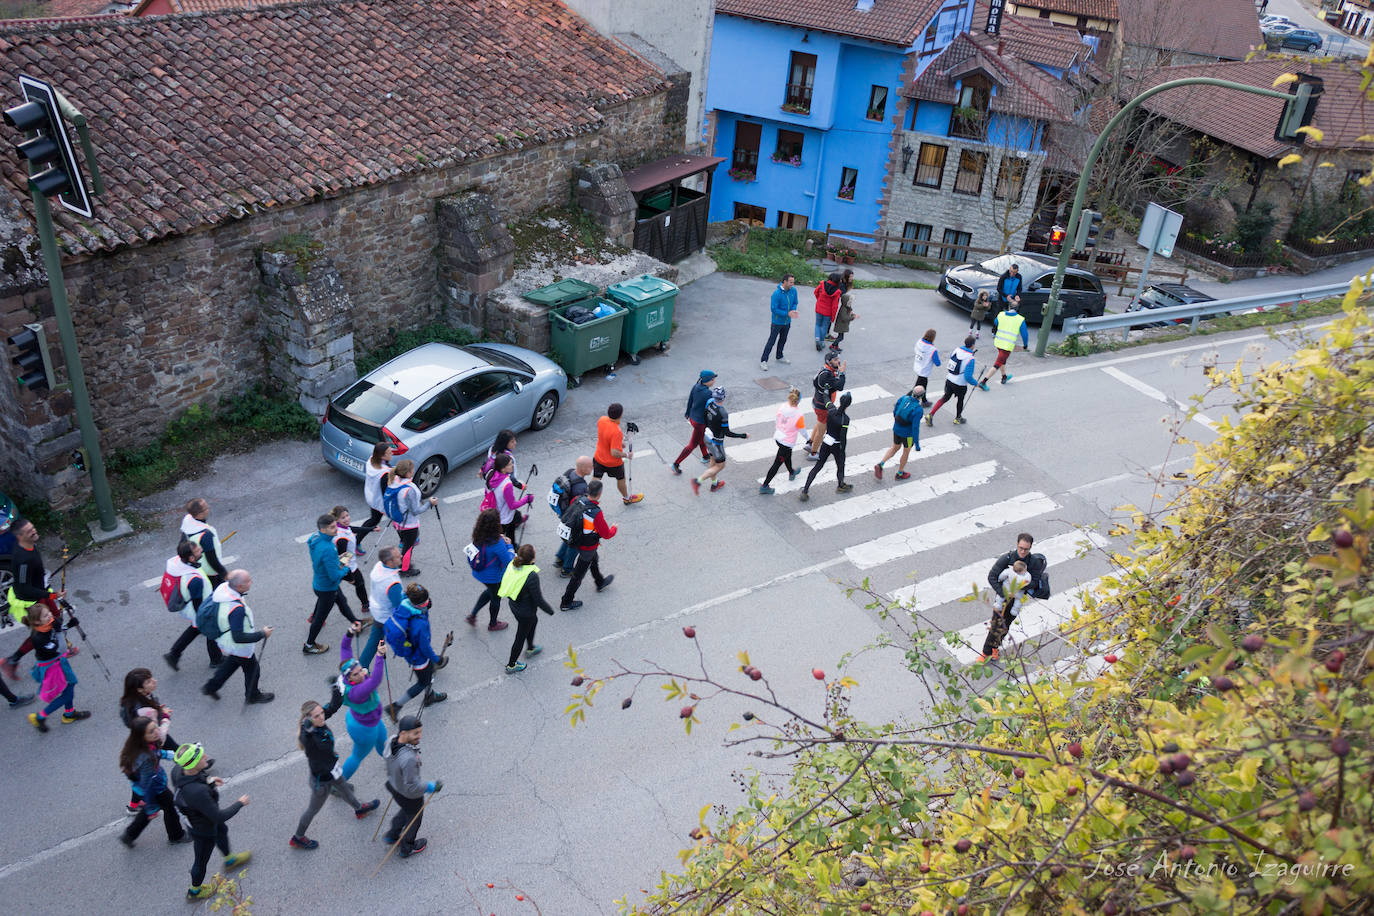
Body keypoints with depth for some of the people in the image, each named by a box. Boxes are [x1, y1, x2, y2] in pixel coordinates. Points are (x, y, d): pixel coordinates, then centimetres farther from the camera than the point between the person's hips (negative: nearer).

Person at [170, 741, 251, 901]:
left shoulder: (177, 770, -26)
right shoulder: (198, 792, -48)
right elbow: (219, 817, -34)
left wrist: (207, 780, 0)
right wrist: (240, 803, -19)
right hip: (203, 830, -7)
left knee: (222, 830, 35)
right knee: (202, 860, 22)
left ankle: (229, 859, 64)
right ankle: (194, 891, 51)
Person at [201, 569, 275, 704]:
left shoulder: (223, 587, -18)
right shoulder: (237, 609, -43)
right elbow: (238, 638, -37)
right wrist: (262, 634, -26)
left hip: (224, 640, 7)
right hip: (239, 647, -7)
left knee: (232, 662, 35)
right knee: (252, 669, 20)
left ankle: (211, 686, 48)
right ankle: (252, 696, 45)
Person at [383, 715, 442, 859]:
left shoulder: (392, 741, -22)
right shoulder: (409, 759, -45)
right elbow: (413, 787, -35)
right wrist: (433, 787, -20)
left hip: (394, 784, 6)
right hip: (409, 796, -6)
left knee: (406, 810, 36)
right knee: (414, 819, 25)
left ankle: (392, 836, 55)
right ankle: (407, 848, 50)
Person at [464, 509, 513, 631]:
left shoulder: (478, 536, -14)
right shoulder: (497, 543, -35)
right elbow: (509, 561, -26)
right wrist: (508, 545, -14)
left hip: (478, 573, 6)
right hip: (493, 577, -6)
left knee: (490, 591, 35)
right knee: (496, 598, 23)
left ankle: (472, 615, 38)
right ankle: (493, 624, 47)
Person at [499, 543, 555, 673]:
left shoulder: (513, 564, -17)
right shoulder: (532, 576, -37)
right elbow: (539, 600, -26)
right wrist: (550, 611, -9)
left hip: (514, 605, 7)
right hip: (526, 611, -7)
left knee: (534, 621, 34)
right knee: (521, 637, 16)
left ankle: (530, 649, 57)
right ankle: (511, 665, 37)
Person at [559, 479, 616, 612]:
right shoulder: (597, 513, -37)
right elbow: (606, 534, -24)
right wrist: (614, 528, -2)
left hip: (576, 540, 7)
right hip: (587, 548, -7)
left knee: (594, 560, 34)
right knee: (578, 575, 11)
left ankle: (600, 583, 59)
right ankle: (566, 602, 26)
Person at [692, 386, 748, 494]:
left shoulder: (710, 402, -13)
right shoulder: (723, 414, -33)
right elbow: (728, 433, -25)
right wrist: (743, 436, -15)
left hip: (707, 436, 8)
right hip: (716, 442, -8)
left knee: (714, 460, 26)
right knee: (720, 466, 10)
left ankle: (714, 484, 42)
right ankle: (698, 481, 6)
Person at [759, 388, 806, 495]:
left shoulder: (782, 408, -13)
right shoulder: (799, 415, -28)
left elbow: (775, 421, 3)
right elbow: (802, 430, -15)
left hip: (778, 437, 7)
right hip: (788, 442, -7)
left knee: (787, 455, 34)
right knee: (777, 464, 6)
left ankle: (791, 473, 61)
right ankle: (764, 486, 13)